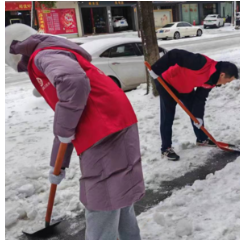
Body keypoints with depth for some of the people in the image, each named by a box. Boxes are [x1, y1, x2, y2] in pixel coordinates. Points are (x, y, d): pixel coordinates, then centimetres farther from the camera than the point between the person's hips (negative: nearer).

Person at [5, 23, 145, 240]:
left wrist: (63, 130, -14)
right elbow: (67, 123, 31)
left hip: (105, 131, -11)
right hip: (114, 126, 11)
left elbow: (75, 83, -29)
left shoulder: (45, 55, -4)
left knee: (101, 208, 1)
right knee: (116, 199, 24)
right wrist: (58, 164, 35)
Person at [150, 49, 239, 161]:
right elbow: (175, 54, -36)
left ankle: (202, 139, 30)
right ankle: (166, 149, 6)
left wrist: (198, 116, -7)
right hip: (167, 83, -8)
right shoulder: (202, 63, -35)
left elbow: (200, 98, 1)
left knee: (196, 112, 13)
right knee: (167, 117, -5)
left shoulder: (211, 81, -7)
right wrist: (156, 70, -35)